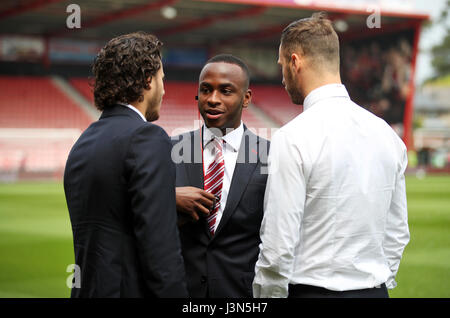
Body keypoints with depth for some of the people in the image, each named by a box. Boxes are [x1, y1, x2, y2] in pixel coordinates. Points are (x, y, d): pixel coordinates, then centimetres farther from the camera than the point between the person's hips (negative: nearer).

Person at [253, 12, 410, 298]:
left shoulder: (293, 138, -14)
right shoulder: (387, 134, 5)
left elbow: (278, 245, -15)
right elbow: (397, 233, 11)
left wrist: (267, 296, -3)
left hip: (311, 290, -6)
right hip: (375, 290, 7)